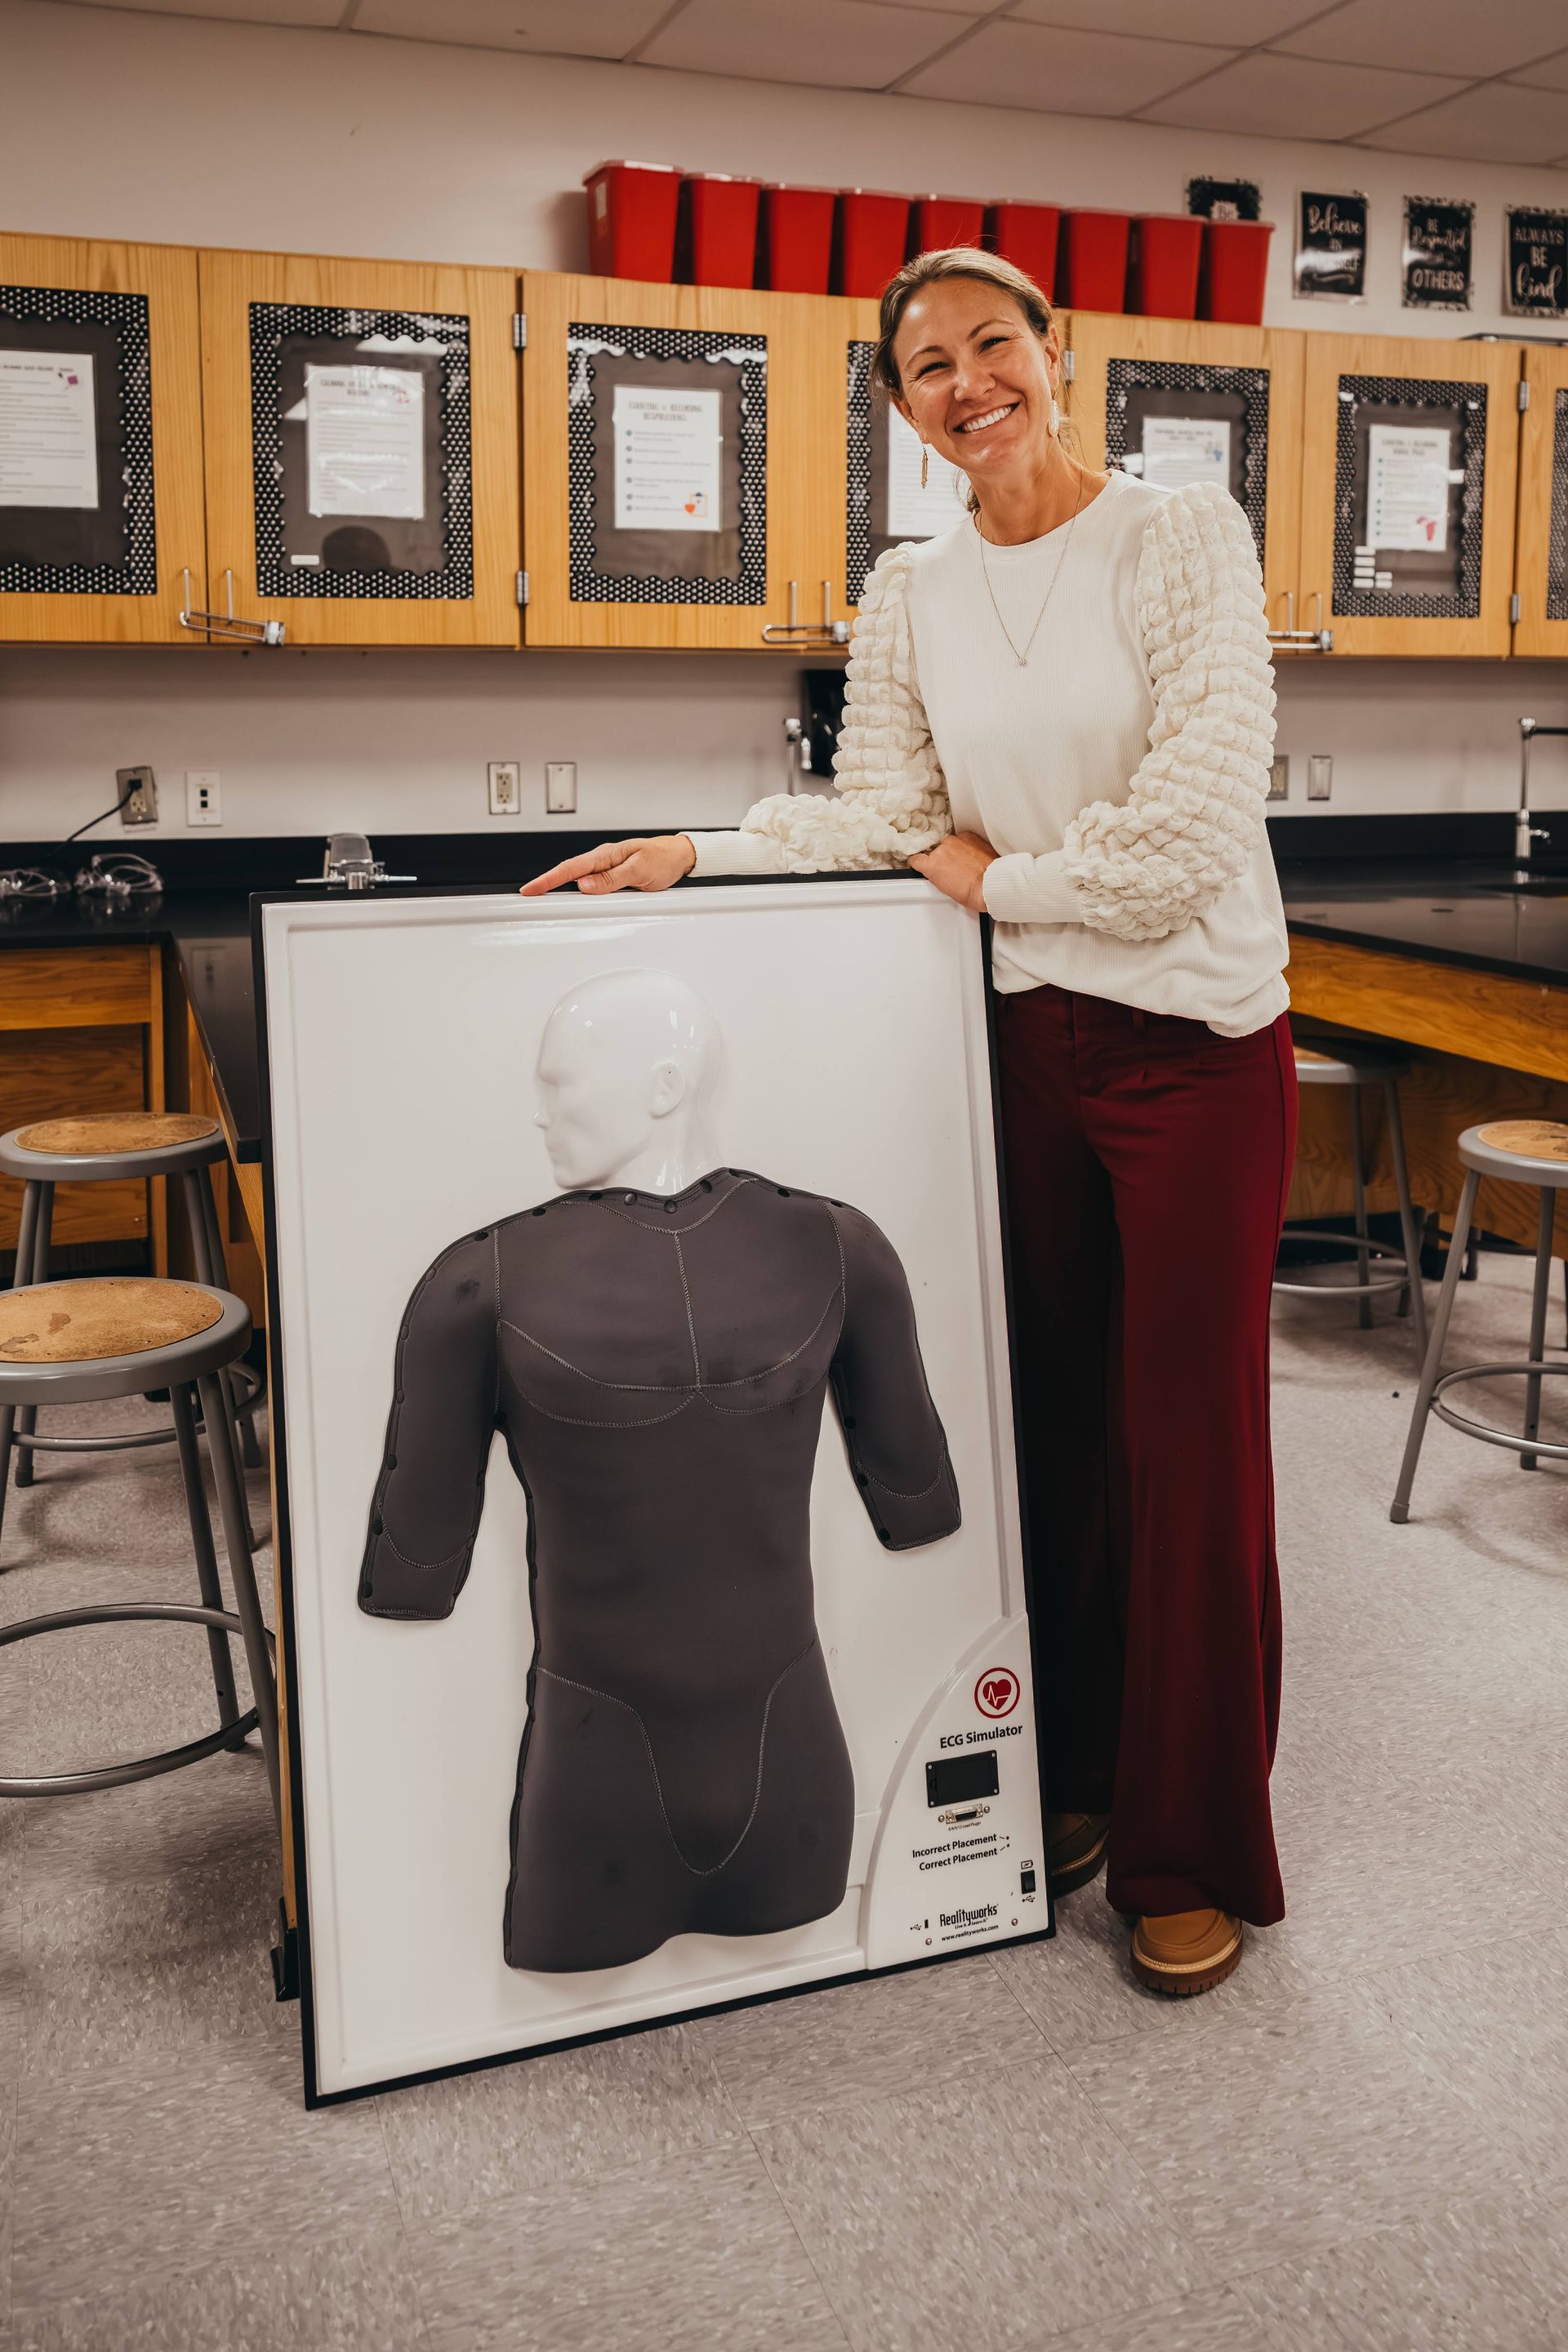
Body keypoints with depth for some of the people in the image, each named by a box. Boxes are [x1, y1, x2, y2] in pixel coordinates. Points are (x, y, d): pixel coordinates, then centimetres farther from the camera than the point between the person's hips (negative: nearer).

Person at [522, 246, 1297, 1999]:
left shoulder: (1185, 538, -7)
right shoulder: (908, 599, 9)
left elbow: (1194, 824, -15)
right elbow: (875, 816, 6)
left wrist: (996, 875, -6)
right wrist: (691, 853, -6)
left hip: (1193, 1046, -4)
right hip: (1023, 1044, 5)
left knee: (1187, 1445, 1)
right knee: (1052, 1425, 12)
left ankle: (1192, 1852, 18)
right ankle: (1076, 1779, 30)